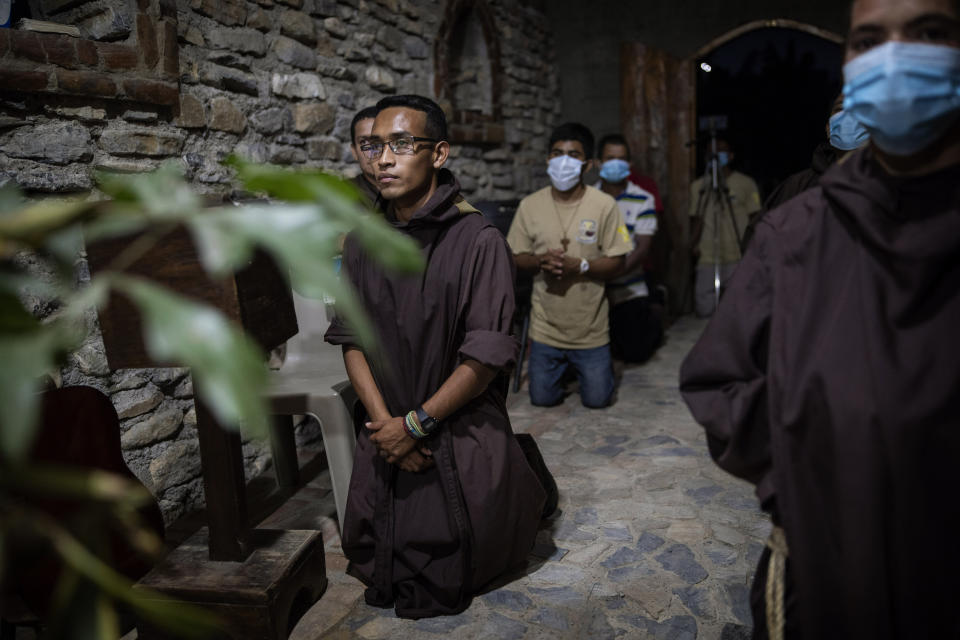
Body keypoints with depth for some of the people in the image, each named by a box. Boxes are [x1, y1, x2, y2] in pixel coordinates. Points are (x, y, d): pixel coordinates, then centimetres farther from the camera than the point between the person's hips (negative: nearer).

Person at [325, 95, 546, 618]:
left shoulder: (477, 241, -16)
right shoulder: (362, 242, 1)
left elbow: (485, 356, -18)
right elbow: (351, 340, 0)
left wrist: (416, 423, -14)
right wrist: (384, 421, -11)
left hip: (462, 433, -4)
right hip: (387, 433, 5)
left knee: (451, 579, 7)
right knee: (378, 580, 12)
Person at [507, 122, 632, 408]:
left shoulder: (604, 205, -11)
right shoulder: (530, 205, -5)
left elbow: (616, 263, -8)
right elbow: (517, 257, 3)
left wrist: (580, 265, -26)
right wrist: (540, 261, -20)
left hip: (590, 328, -1)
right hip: (545, 326, 2)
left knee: (597, 399, 7)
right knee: (543, 398, 10)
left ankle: (595, 362, 40)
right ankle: (563, 367, 42)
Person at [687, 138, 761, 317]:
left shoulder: (746, 184, 4)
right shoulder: (698, 186, 12)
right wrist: (693, 245, -1)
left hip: (738, 260, -2)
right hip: (707, 260, 2)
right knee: (703, 310, -2)